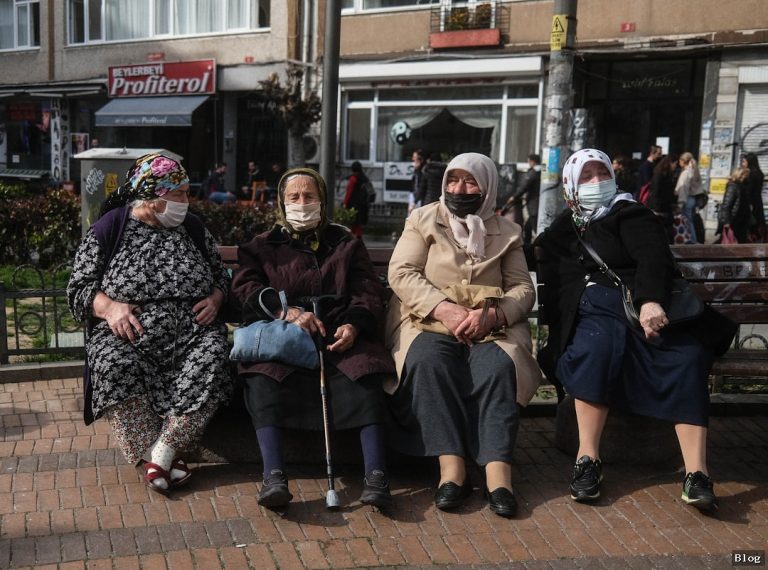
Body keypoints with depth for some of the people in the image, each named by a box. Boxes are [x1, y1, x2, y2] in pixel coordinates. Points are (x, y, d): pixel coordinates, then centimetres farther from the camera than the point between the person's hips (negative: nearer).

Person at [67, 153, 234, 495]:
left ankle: (161, 453, -29)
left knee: (213, 356, -32)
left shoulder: (193, 228, 14)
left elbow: (221, 276, 22)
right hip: (129, 339, -2)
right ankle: (158, 458, -25)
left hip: (191, 336, 2)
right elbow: (79, 288, 5)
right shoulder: (109, 228, 4)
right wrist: (109, 307, -15)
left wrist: (215, 299, 0)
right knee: (115, 365, -35)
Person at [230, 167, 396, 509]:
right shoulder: (263, 246, 23)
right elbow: (245, 287, 4)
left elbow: (369, 292, 12)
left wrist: (354, 325, -12)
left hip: (340, 335, 0)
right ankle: (273, 476, -39)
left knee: (365, 372, -32)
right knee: (263, 374, -33)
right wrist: (289, 312, -14)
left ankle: (375, 475, -37)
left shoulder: (346, 244, 25)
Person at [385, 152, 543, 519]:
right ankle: (451, 467, -37)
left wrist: (490, 315, -15)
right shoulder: (422, 219, 13)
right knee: (429, 361, -34)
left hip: (490, 325, 1)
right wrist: (445, 309, -17)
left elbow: (523, 288, 8)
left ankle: (498, 472, -36)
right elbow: (401, 273, 0)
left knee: (498, 365, -32)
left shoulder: (507, 232, 17)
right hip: (428, 320, -1)